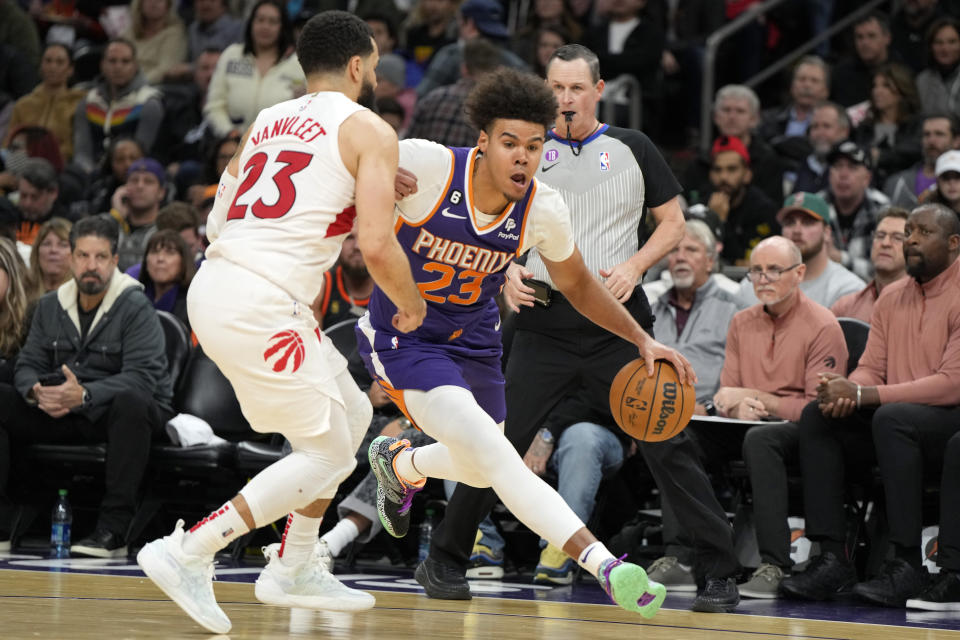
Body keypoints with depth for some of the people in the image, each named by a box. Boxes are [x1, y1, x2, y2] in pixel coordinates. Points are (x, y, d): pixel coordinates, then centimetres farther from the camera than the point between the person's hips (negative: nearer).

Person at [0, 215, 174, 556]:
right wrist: (37, 391, -18)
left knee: (131, 401, -39)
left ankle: (112, 531, -38)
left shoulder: (136, 308, -9)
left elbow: (142, 378, -21)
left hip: (120, 414, -5)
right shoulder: (49, 306, 9)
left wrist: (84, 395, -36)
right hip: (59, 414, 5)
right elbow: (28, 365, 8)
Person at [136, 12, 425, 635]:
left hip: (214, 281, 8)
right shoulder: (371, 132, -1)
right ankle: (186, 554, -5)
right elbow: (377, 246, -11)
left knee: (352, 414, 21)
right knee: (327, 453, 1)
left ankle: (294, 569, 26)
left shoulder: (266, 122, 21)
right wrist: (411, 304, 8)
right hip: (260, 304, -8)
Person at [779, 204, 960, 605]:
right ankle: (831, 557, -21)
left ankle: (906, 564, -35)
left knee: (891, 417, -36)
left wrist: (862, 395, -22)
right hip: (895, 422, 7)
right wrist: (845, 390, -14)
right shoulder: (892, 298, 15)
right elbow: (871, 368, 13)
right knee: (816, 416, -14)